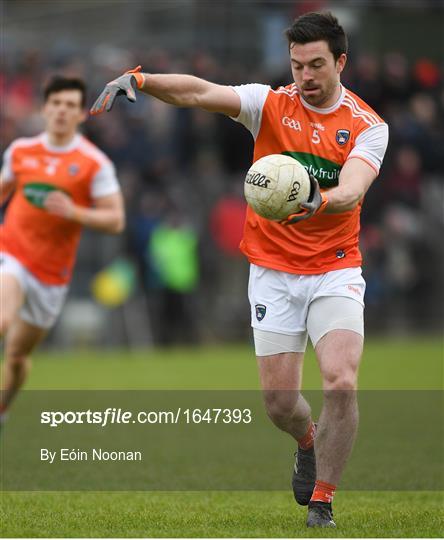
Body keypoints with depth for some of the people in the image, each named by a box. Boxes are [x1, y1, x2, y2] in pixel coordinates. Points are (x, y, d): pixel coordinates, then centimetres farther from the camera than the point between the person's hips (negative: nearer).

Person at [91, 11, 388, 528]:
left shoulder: (368, 126, -6)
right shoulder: (271, 104, -4)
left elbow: (352, 190, -24)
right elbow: (200, 93, -18)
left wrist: (319, 201, -46)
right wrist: (139, 79, -35)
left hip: (335, 272, -1)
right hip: (273, 272, 1)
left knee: (341, 383, -19)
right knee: (279, 402, 0)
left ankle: (321, 500, -1)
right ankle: (309, 442, 37)